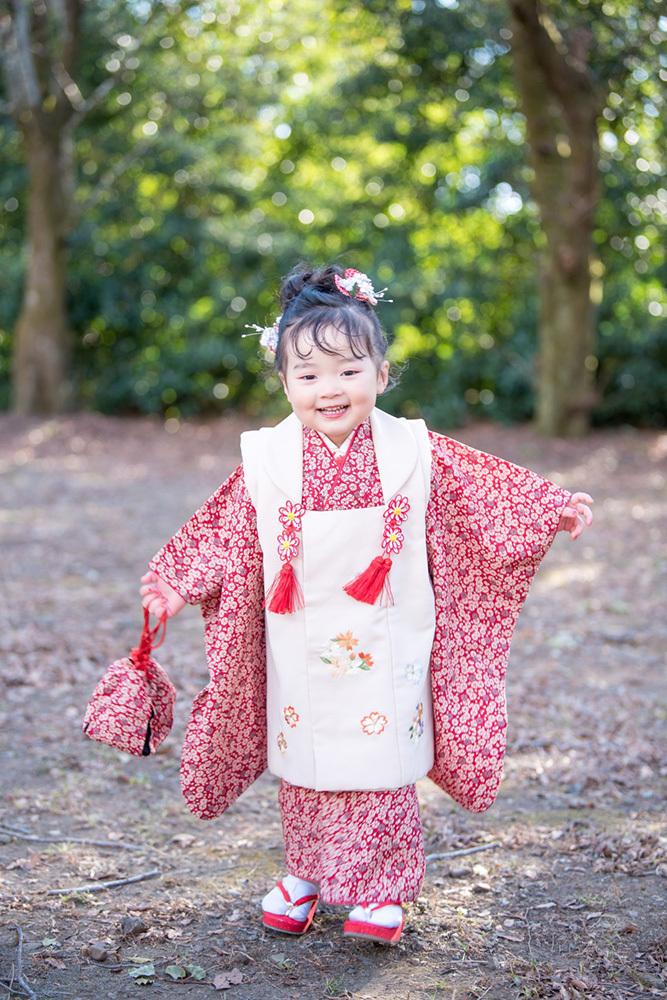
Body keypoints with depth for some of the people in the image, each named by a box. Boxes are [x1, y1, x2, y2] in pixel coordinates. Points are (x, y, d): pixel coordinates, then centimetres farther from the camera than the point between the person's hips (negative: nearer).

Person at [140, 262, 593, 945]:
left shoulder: (414, 454, -5)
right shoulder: (267, 462, -5)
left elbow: (490, 493, 5)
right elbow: (223, 536, 2)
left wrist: (555, 508, 2)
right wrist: (176, 583, -5)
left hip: (386, 655, -1)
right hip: (302, 654, 1)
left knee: (384, 771, 7)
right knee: (305, 773, 12)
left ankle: (380, 889, 26)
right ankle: (306, 874, 34)